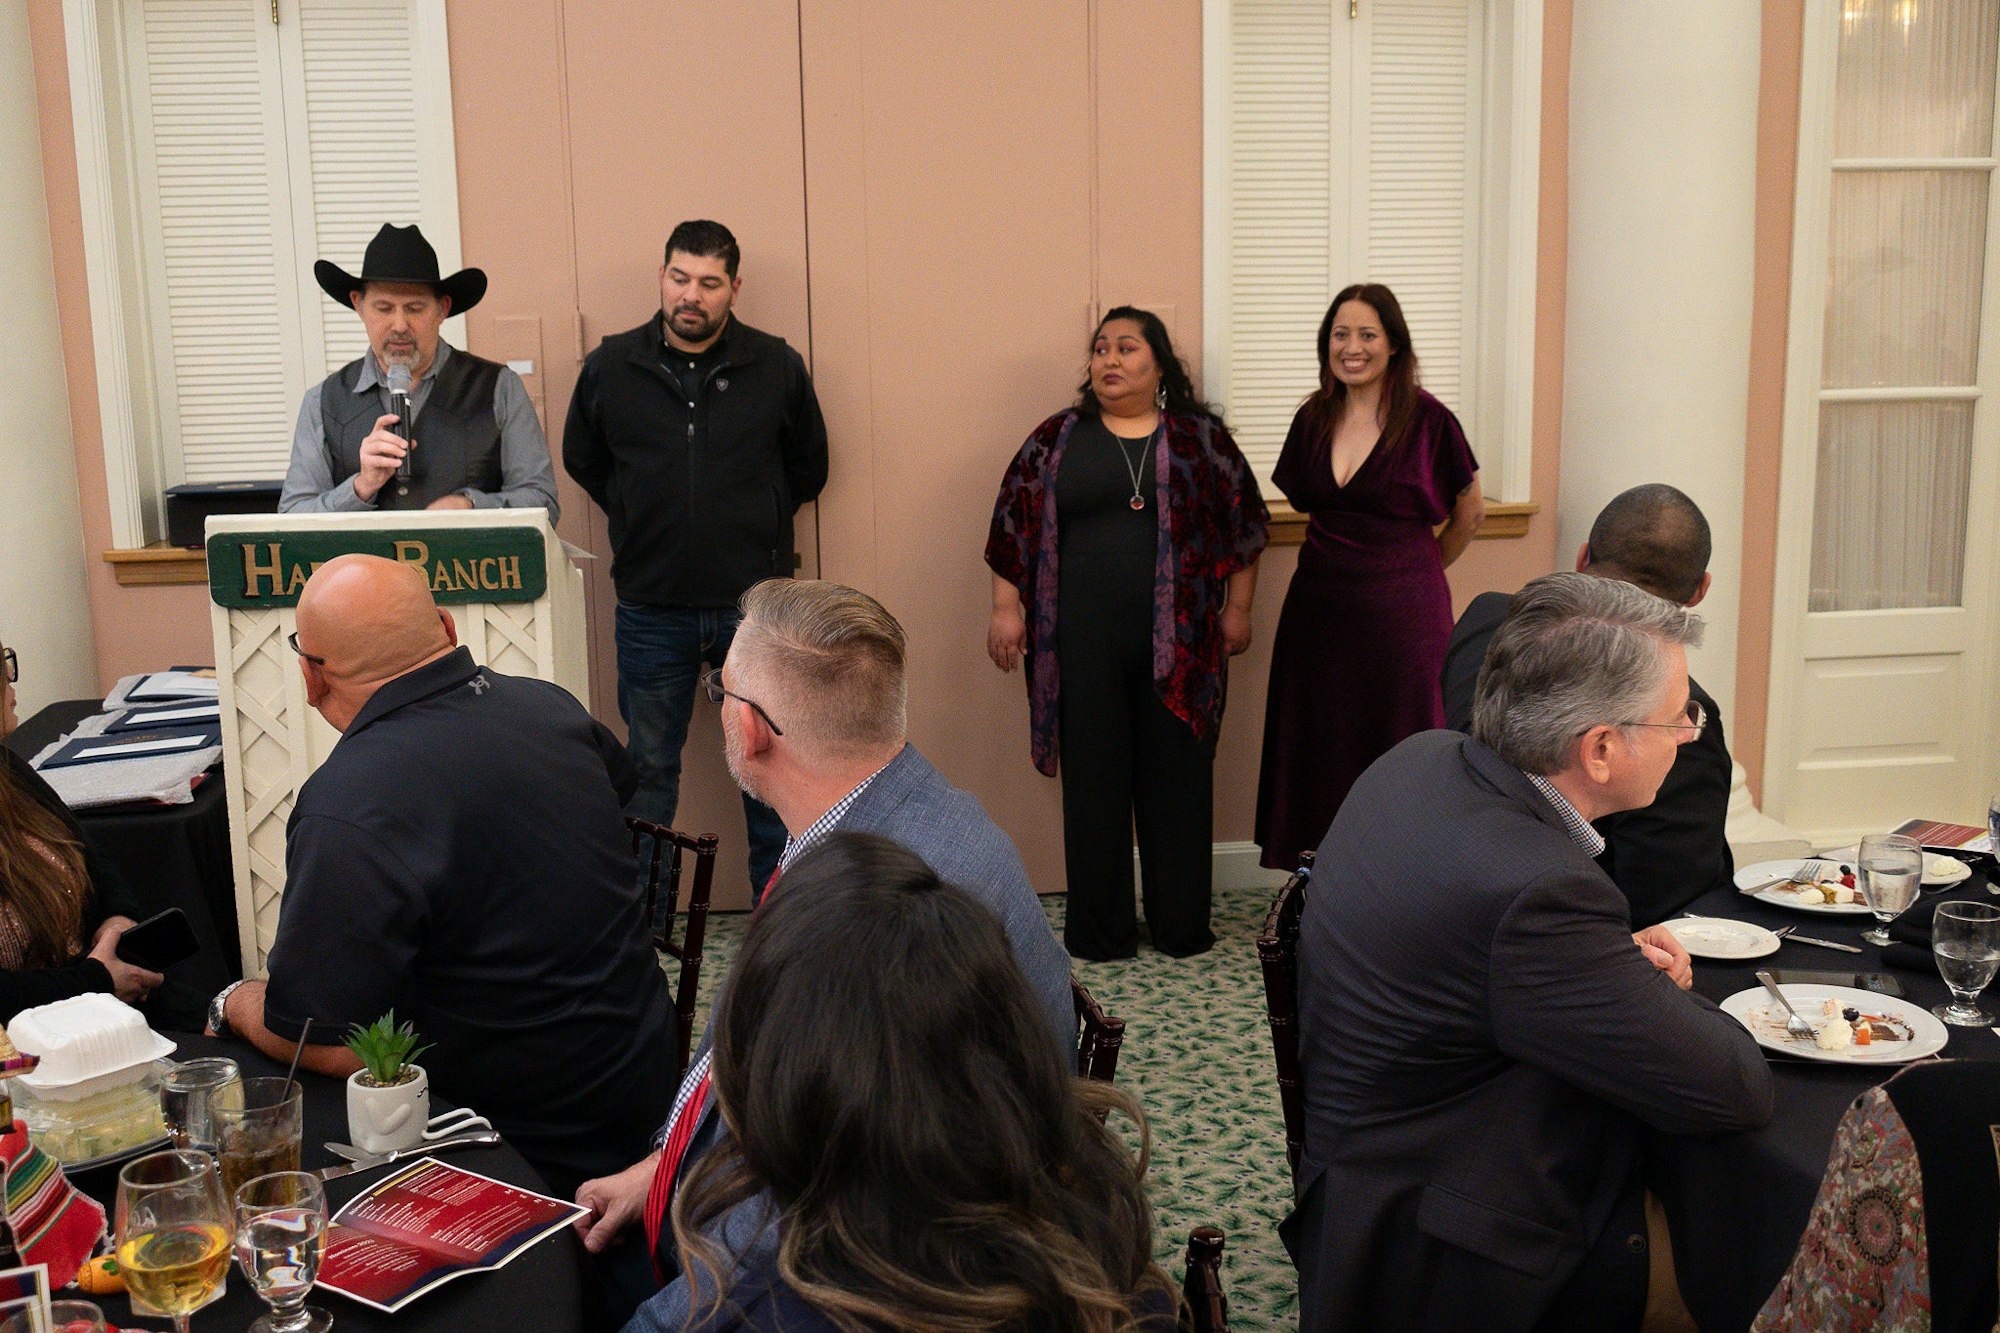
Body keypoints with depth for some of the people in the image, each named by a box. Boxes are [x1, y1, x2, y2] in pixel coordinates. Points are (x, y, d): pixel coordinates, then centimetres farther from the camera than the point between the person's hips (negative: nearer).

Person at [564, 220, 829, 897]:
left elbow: (808, 465, 13)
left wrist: (755, 521, 8)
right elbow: (581, 460, 16)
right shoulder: (610, 366, 1)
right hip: (652, 608, 1)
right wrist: (641, 520, 10)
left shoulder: (777, 366, 0)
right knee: (648, 769, 11)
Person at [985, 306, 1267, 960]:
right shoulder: (1058, 438, 7)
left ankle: (1181, 926, 17)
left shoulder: (1201, 437, 6)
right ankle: (1100, 929, 15)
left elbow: (1243, 521, 9)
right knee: (1093, 779, 4)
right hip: (1084, 642, 0)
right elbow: (1012, 522, 7)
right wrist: (1006, 609, 1)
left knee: (1178, 777, 5)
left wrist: (1237, 608, 5)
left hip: (1179, 641, 0)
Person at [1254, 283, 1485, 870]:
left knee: (1397, 746, 1)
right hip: (1320, 602, 4)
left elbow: (1469, 514, 5)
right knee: (1321, 745, 7)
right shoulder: (1313, 420, 6)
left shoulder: (1428, 420, -7)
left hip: (1401, 610, -4)